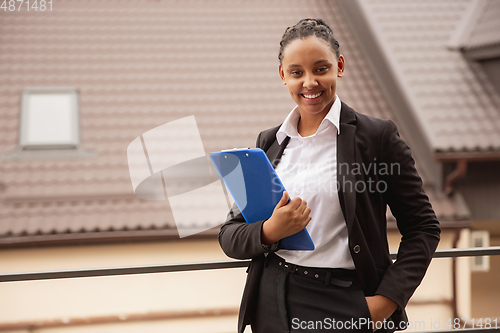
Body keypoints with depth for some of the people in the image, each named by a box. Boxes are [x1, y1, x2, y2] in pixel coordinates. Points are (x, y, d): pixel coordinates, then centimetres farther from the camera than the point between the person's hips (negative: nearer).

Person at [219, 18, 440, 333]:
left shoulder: (378, 136, -3)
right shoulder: (269, 143, 9)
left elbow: (423, 228, -1)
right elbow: (230, 237, 8)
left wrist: (386, 301, -12)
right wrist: (270, 231, -14)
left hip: (342, 306, -3)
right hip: (272, 304, 4)